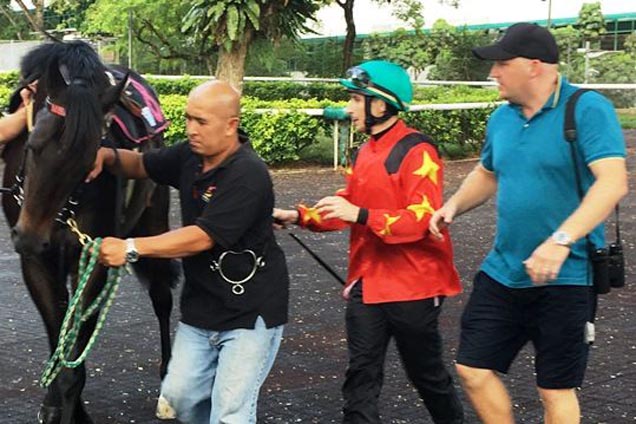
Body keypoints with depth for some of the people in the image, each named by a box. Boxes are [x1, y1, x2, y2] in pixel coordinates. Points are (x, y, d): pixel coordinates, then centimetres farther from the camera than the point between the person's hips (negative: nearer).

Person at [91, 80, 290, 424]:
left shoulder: (248, 176, -23)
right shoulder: (190, 156, 2)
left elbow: (202, 238, -27)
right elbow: (142, 165, 18)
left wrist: (130, 248, -28)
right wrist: (108, 156, -5)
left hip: (250, 314, -8)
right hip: (200, 309, 8)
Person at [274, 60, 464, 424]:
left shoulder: (418, 151, -17)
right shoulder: (367, 152, 9)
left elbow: (422, 219, -25)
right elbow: (349, 205, 15)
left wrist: (360, 215, -31)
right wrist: (299, 216, 2)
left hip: (413, 287, -7)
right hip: (367, 284, 7)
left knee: (426, 373, 13)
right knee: (361, 375, 5)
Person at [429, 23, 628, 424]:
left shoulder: (588, 109, -14)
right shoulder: (503, 117, 7)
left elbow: (613, 182, -26)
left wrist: (561, 241, -35)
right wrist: (454, 205, 5)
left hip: (566, 277, -6)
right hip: (503, 270, 7)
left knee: (556, 390, 5)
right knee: (474, 369, 8)